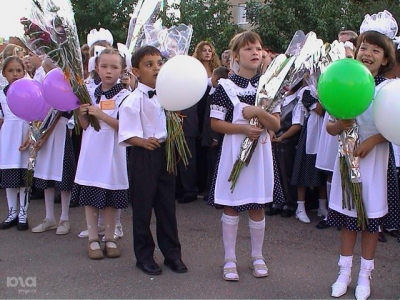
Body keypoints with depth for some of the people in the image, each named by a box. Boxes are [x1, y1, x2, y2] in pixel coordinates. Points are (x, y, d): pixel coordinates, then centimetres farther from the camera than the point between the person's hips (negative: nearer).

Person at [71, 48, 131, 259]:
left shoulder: (125, 96, -5)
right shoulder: (91, 95, 8)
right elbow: (85, 126, 14)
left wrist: (101, 115, -19)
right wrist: (82, 114, -6)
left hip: (112, 153, -3)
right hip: (91, 152, 4)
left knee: (111, 199, 6)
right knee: (89, 197, 6)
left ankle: (110, 239, 21)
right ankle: (93, 240, 19)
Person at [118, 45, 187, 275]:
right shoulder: (133, 100, -12)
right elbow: (127, 134, -15)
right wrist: (143, 142, -31)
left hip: (165, 153, 6)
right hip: (143, 155, -6)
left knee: (167, 205, 13)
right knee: (143, 207, 5)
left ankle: (172, 253, 24)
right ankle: (144, 255, 20)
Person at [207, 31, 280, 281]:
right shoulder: (226, 86, -5)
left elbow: (276, 125, 0)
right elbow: (216, 123, -6)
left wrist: (258, 112, -18)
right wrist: (244, 128, -18)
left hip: (261, 151, 3)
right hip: (234, 151, -2)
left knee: (257, 208, 11)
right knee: (231, 207, 5)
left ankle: (258, 256, 28)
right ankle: (230, 259, 19)